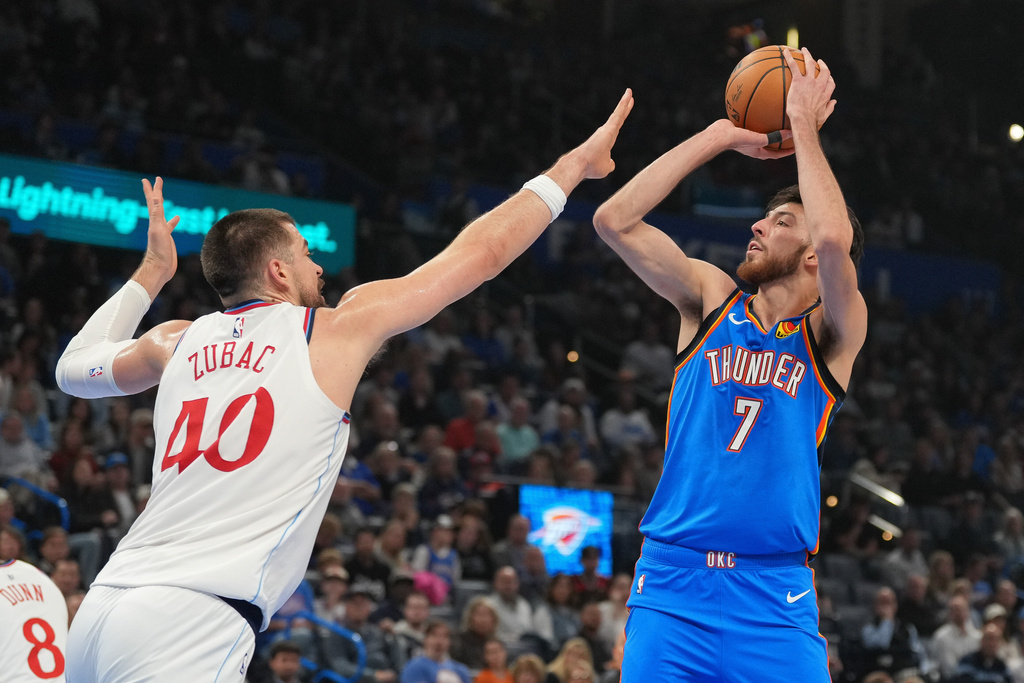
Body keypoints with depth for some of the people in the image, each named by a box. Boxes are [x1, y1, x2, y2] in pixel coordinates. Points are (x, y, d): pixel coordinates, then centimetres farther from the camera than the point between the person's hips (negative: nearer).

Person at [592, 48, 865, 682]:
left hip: (774, 593, -2)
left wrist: (803, 127, -6)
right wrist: (721, 136, 3)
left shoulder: (832, 334, 3)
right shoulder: (712, 299, 12)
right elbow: (615, 220, 2)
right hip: (672, 584, 2)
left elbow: (836, 239, -18)